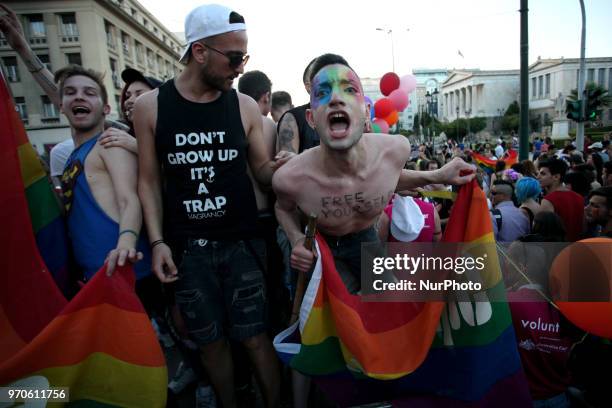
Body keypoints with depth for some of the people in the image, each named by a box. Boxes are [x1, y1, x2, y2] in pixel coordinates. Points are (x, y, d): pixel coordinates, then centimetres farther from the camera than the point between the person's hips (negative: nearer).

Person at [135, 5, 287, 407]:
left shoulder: (245, 106, -1)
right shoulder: (150, 107, -1)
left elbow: (261, 169, 5)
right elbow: (149, 180, 2)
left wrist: (277, 168, -19)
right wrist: (157, 241, -5)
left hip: (240, 242, 0)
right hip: (186, 247, 1)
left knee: (255, 336, 8)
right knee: (211, 341, 15)